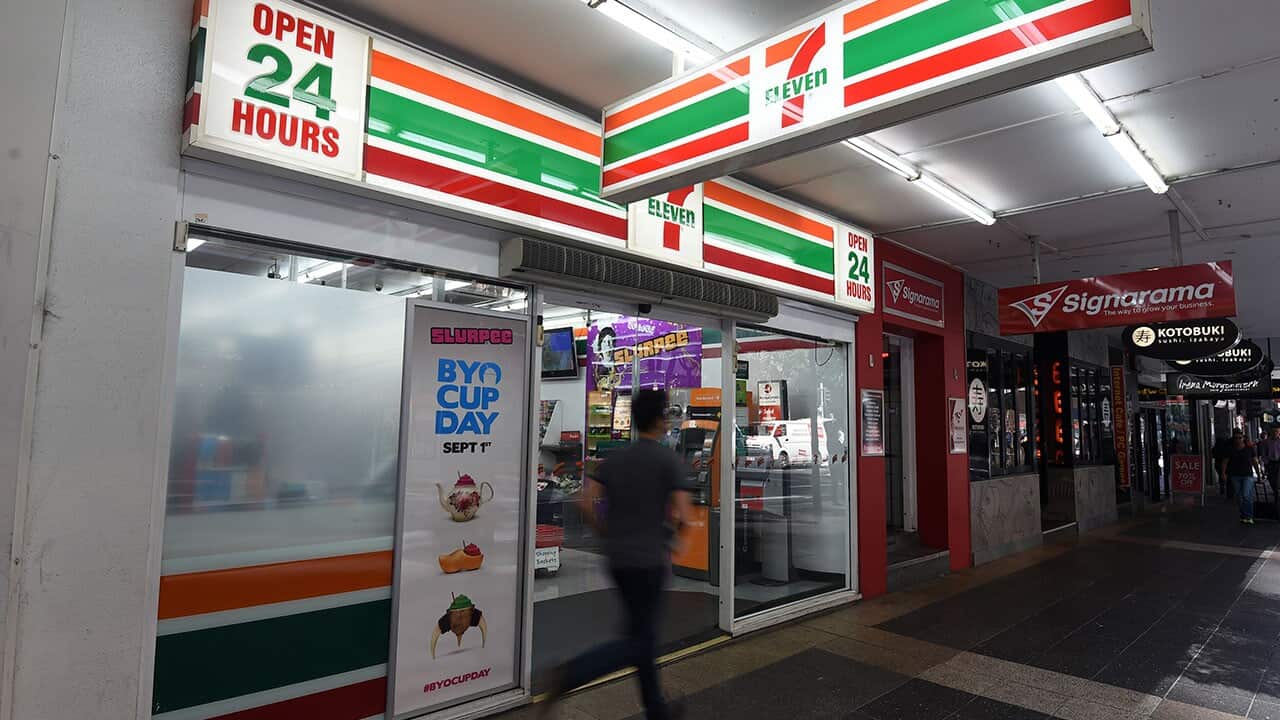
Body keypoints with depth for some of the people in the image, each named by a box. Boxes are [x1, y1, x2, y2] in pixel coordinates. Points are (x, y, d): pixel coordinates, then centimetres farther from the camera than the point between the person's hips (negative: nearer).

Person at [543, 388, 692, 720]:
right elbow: (682, 514, -17)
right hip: (649, 560, -6)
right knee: (637, 643, 1)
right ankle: (570, 675, -18)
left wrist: (610, 534, 11)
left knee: (645, 633, 19)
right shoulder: (670, 460, -10)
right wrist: (674, 535, 4)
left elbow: (587, 503, -2)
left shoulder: (615, 458, 5)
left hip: (618, 559, 7)